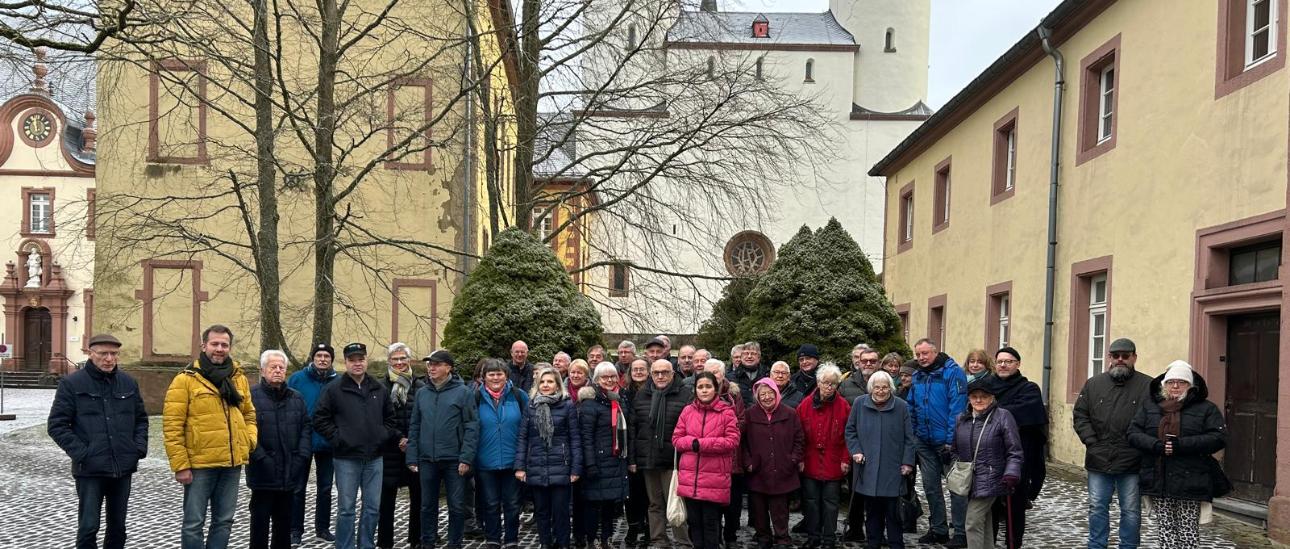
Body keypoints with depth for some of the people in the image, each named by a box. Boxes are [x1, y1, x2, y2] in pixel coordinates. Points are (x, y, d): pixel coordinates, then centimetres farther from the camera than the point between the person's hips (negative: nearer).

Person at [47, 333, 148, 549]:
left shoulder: (129, 383, 8)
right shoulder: (71, 383, -4)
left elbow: (141, 419, 17)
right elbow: (57, 425, -6)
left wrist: (139, 447, 2)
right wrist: (81, 453, -13)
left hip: (123, 468, 4)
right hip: (90, 470, -4)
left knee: (117, 526, 13)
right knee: (88, 527, -2)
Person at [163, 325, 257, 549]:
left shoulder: (239, 379, 10)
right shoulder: (185, 380, -6)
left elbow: (249, 414, 20)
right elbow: (172, 426, -9)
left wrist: (250, 439, 0)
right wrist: (180, 465, -13)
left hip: (232, 464, 5)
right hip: (200, 464, -5)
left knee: (224, 521, 13)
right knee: (194, 523, 3)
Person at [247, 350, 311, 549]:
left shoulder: (296, 398, 13)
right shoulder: (251, 396, -7)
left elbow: (306, 427, 12)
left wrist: (302, 456, 0)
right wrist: (261, 458, -18)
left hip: (290, 473, 5)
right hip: (263, 474, -5)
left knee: (284, 521, 13)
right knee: (260, 521, 3)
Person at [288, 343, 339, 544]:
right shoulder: (297, 379, -6)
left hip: (328, 444, 2)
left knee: (325, 488, 12)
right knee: (298, 488, 6)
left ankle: (323, 527, 23)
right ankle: (295, 529, 15)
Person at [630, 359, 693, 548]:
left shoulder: (685, 397, -2)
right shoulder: (640, 397, 10)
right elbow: (631, 429, 10)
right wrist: (631, 459, 4)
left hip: (673, 460, -4)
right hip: (648, 459, 4)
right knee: (655, 504, 11)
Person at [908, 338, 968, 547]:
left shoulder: (953, 372, -11)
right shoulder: (917, 376, 9)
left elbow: (957, 407, -17)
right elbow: (911, 408, 16)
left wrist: (951, 440, -19)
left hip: (947, 441, -7)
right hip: (925, 442, 7)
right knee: (930, 485, 13)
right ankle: (938, 530, 24)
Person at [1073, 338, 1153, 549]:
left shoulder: (1148, 386, -3)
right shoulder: (1094, 383, 7)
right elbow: (1080, 415, 6)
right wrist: (1092, 442, -3)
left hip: (1131, 463, -3)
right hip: (1099, 461, 3)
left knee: (1131, 511, 8)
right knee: (1097, 508, 11)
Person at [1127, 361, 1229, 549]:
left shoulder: (1207, 409, 4)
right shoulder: (1149, 408, 12)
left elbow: (1218, 438, -9)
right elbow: (1133, 434, 3)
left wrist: (1180, 445, -18)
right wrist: (1157, 445, -17)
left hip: (1190, 483, -2)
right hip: (1158, 482, 3)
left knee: (1188, 533, 0)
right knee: (1164, 532, 7)